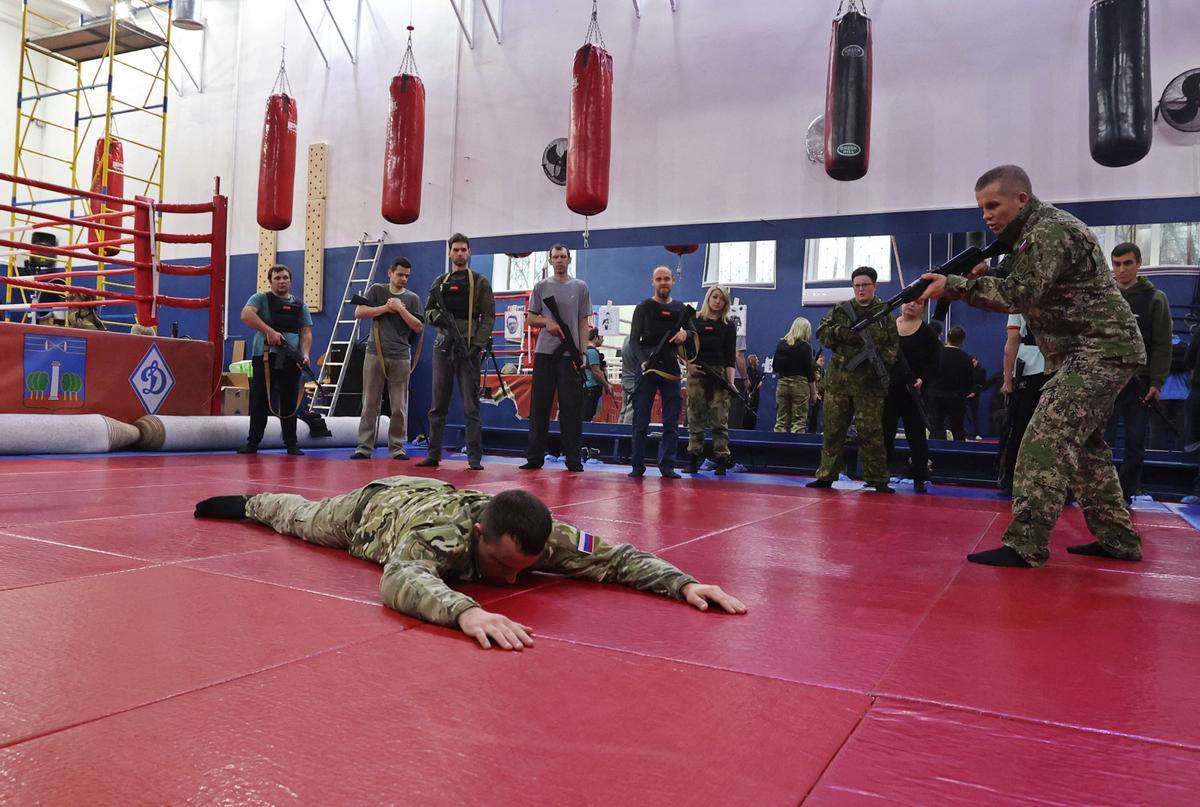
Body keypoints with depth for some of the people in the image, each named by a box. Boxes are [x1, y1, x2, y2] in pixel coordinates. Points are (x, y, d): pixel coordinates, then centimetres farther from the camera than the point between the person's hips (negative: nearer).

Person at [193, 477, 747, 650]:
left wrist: (682, 582, -53)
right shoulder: (443, 537, -51)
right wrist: (465, 611, -87)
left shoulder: (544, 536, -39)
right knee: (298, 518, 29)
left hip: (433, 494, 4)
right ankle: (247, 502, 59)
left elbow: (617, 555, -37)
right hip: (375, 508, -4)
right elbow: (399, 579, -71)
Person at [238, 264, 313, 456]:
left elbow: (306, 333, 11)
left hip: (291, 361, 2)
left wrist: (305, 354, -7)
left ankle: (291, 444, 12)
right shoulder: (261, 298, 7)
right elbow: (246, 314, -12)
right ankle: (252, 443, 11)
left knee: (290, 404, 5)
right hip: (264, 358, -2)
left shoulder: (300, 305, 16)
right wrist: (269, 331, -20)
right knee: (259, 402, 1)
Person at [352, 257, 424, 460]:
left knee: (399, 407, 1)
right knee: (370, 404, 0)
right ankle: (364, 447, 4)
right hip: (375, 354, -1)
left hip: (400, 357, 1)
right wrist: (386, 308, -5)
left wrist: (400, 309, -7)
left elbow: (419, 327, 2)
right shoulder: (377, 290, 9)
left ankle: (397, 447, 8)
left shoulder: (412, 298, 10)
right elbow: (359, 313, 0)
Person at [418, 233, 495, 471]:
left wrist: (478, 344, -13)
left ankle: (475, 458, 0)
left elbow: (488, 317, -1)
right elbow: (427, 311, 18)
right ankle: (433, 455, 12)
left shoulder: (480, 282, 4)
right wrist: (435, 315, -7)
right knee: (438, 405, 6)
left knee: (471, 406, -2)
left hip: (468, 349, -4)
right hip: (443, 348, 4)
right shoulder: (440, 282, 15)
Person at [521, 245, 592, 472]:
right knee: (539, 405, 2)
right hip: (544, 352, 1)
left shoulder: (580, 287, 9)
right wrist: (547, 322, -9)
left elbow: (583, 323, 7)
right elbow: (530, 318, 11)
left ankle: (573, 459, 3)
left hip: (570, 354, -1)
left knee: (571, 407, -2)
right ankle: (534, 457, 8)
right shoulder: (541, 286, 10)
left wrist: (583, 352, -2)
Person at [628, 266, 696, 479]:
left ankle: (667, 466, 6)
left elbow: (694, 333, 18)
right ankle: (638, 465, 6)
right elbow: (634, 340, -2)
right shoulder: (644, 307, 4)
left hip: (671, 371, 3)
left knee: (671, 423, 1)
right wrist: (643, 362, -19)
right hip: (647, 369, -3)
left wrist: (686, 334, -6)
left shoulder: (681, 308, 13)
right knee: (641, 421, -1)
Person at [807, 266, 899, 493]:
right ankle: (826, 475, 13)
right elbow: (822, 333, 5)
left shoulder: (885, 313, 6)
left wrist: (882, 363, -14)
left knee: (870, 431, -2)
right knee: (833, 428, 6)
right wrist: (841, 332, -13)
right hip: (838, 379, 2)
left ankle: (877, 479, 5)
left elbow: (893, 345, 2)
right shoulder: (840, 310, 11)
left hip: (869, 381, -2)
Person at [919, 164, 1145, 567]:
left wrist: (953, 285, -23)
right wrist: (980, 279, -5)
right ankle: (1117, 538, 24)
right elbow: (1014, 292, 14)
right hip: (1091, 351, 11)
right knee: (1083, 442, 16)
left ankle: (1025, 545, -18)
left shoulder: (1051, 230, -17)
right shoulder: (1031, 234, 14)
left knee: (1047, 441, -17)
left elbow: (1019, 294, -25)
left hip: (1102, 349, -11)